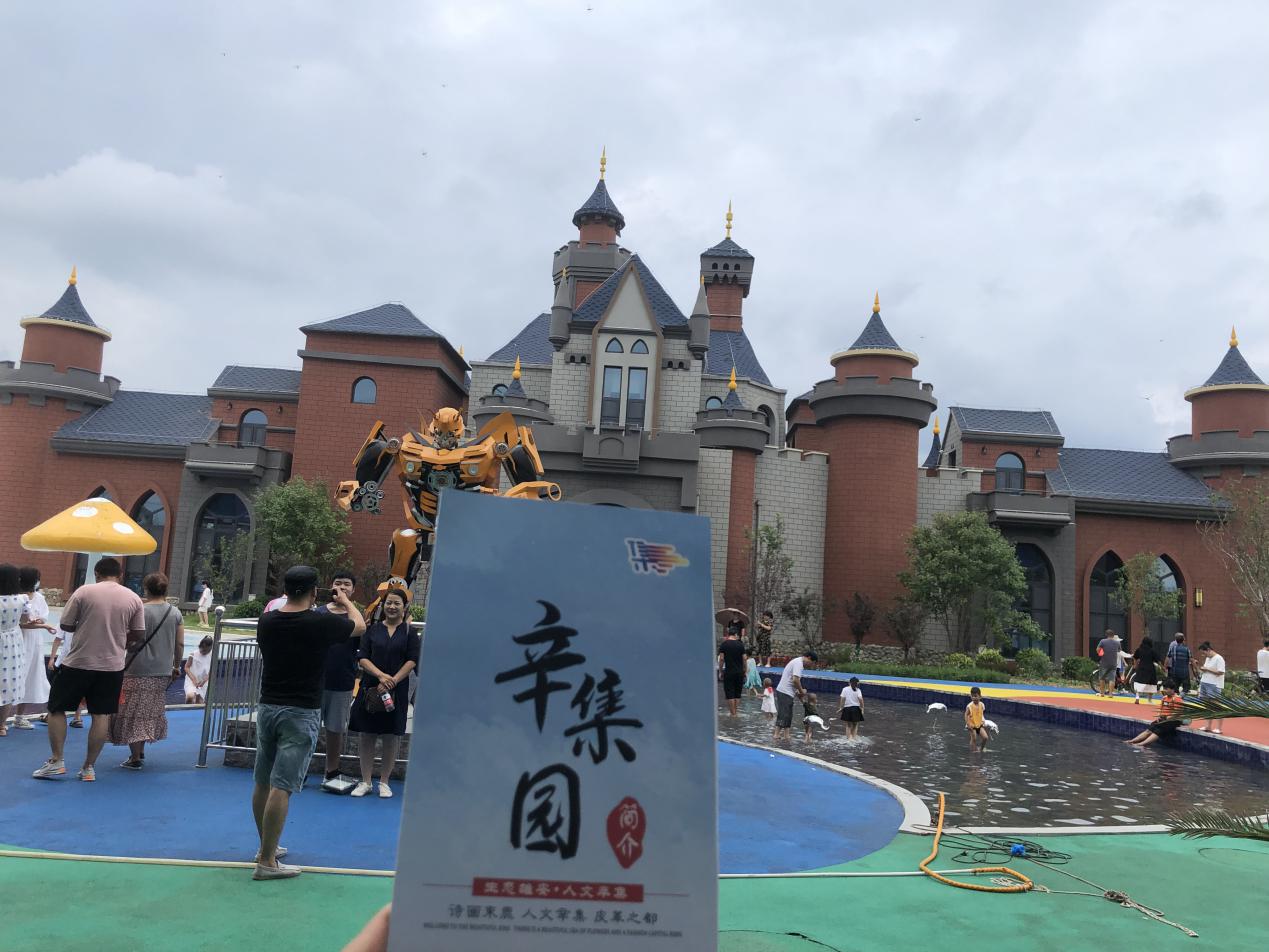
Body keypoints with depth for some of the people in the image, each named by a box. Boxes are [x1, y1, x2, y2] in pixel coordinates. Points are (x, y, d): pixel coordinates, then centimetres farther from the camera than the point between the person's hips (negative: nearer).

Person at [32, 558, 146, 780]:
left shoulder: (84, 591, -7)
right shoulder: (133, 598, 0)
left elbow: (65, 625, -2)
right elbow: (139, 635, 3)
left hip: (78, 662, -2)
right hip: (112, 665, 2)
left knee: (56, 709, 14)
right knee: (101, 715, 7)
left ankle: (56, 761, 12)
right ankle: (89, 767, 11)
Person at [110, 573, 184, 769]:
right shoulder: (175, 613, 3)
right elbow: (179, 644, 6)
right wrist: (176, 666, 16)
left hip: (138, 671, -5)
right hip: (162, 672, 5)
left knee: (134, 713, 3)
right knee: (151, 713, 17)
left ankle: (135, 758, 4)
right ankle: (141, 752, 25)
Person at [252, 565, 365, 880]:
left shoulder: (266, 621, 0)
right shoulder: (322, 623, -13)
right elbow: (360, 626, 7)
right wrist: (345, 601, 26)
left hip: (267, 708, 6)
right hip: (301, 713, -6)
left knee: (263, 783, 15)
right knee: (281, 787, -5)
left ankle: (267, 846, 31)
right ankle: (266, 862, -2)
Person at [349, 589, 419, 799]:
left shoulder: (409, 632, 3)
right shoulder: (373, 629, 7)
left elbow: (412, 661, -4)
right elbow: (362, 658, 1)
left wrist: (393, 681, -14)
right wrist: (381, 675, -14)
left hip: (397, 691, -1)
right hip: (370, 688, 1)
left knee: (391, 738, 4)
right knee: (366, 735, 4)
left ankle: (384, 782, 16)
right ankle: (366, 781, 16)